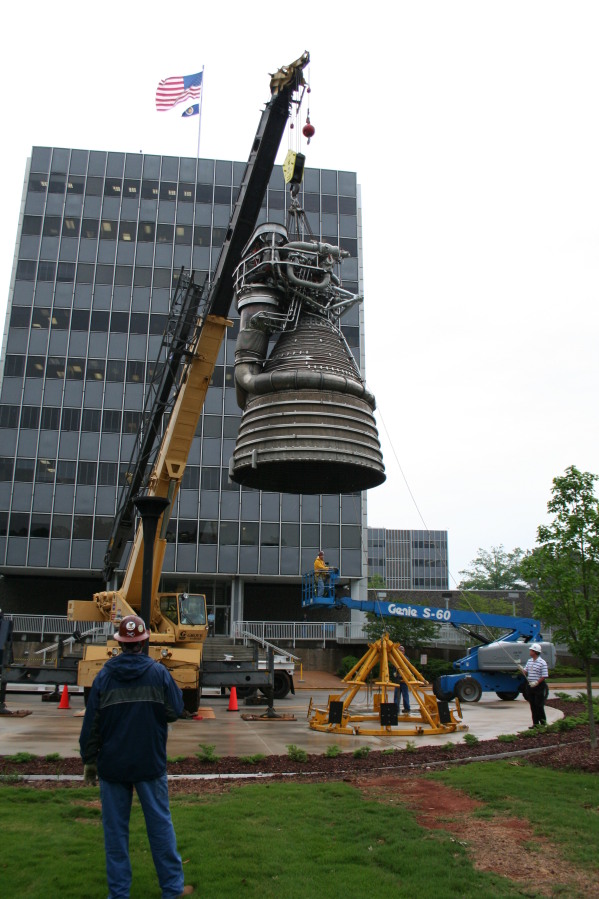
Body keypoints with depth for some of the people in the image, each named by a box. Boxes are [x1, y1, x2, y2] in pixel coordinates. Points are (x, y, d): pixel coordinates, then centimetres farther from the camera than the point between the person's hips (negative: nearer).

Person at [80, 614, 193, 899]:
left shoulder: (104, 677, -4)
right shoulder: (158, 673, -7)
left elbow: (91, 723, 0)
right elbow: (175, 711, -3)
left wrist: (89, 760, 9)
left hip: (112, 765, 1)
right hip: (150, 763, 0)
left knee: (115, 829, 11)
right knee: (160, 824, 10)